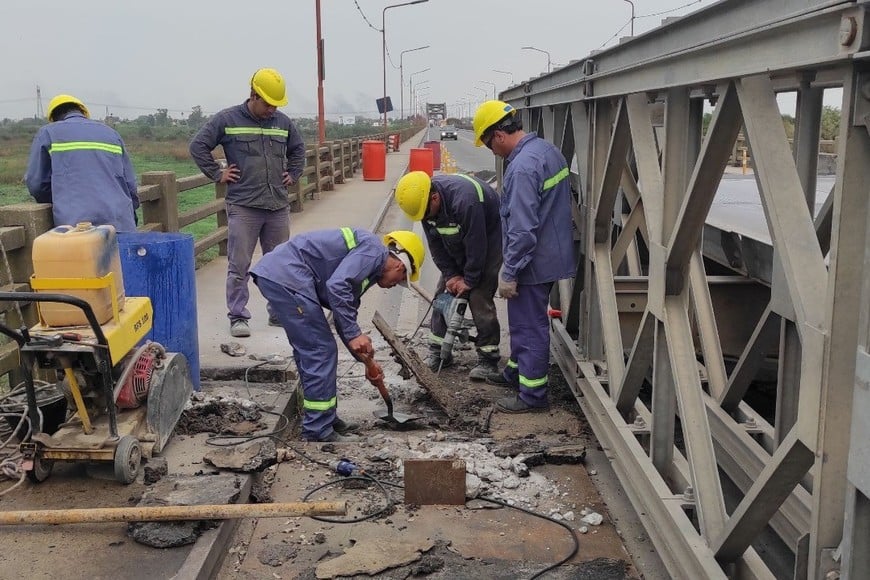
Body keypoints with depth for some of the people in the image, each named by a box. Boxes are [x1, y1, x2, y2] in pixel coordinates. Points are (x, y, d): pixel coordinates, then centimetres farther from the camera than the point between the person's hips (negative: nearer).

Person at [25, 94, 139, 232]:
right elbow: (130, 185, 18)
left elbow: (35, 183, 9)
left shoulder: (47, 133, 12)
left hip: (75, 223, -3)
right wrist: (131, 219, 28)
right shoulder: (111, 133, 22)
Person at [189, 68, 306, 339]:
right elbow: (198, 145, 1)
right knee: (239, 265, -2)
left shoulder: (283, 122, 11)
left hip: (278, 205, 4)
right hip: (243, 205, -4)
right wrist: (217, 174, -3)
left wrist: (293, 174, 16)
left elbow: (298, 149, 28)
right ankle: (238, 316, 7)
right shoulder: (227, 119, -2)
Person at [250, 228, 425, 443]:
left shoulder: (369, 267, 25)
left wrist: (366, 358, 32)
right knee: (321, 350, -5)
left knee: (310, 351, 18)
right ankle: (318, 431, 1)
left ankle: (325, 419, 28)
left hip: (272, 274, 11)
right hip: (287, 275, -11)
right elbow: (336, 285, -21)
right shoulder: (374, 250, -5)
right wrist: (354, 335, -16)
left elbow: (343, 318, 30)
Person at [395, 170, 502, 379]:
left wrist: (470, 280, -20)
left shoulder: (464, 199, -39)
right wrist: (450, 274, -10)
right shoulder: (421, 199, -14)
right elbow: (436, 244, -5)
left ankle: (488, 359, -3)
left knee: (479, 298, -13)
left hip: (488, 239, -7)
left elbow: (477, 244, -30)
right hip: (458, 244, 7)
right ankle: (438, 352, 13)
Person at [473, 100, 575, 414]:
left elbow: (523, 229, -27)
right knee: (524, 320, 24)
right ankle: (517, 371, 40)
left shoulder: (523, 167, -25)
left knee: (529, 325, 2)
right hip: (550, 254, 10)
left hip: (534, 262, -10)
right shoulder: (547, 149, 6)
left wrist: (509, 273, -18)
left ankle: (533, 394, 13)